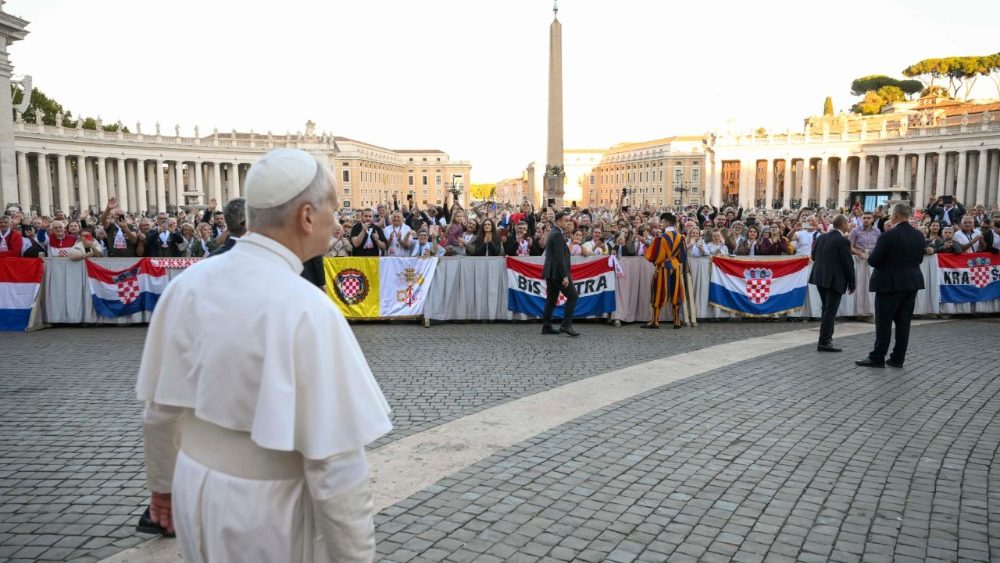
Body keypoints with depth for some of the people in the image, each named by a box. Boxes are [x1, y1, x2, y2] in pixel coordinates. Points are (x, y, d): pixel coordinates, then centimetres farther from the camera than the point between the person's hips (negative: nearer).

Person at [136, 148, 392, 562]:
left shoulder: (189, 284, -7)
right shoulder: (307, 310, -25)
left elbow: (161, 409, 3)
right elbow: (335, 464, -25)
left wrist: (162, 481, 19)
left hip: (197, 489, 6)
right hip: (270, 508, -5)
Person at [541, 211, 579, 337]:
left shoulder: (552, 233, 17)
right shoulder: (557, 235, -15)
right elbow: (560, 257, -21)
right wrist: (564, 276, -22)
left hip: (550, 272, 10)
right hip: (557, 272, -10)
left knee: (551, 299, 11)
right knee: (572, 296, -6)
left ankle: (546, 327, 12)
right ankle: (566, 325, -8)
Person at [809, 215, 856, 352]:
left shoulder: (821, 237, 5)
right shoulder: (843, 241, -15)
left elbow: (814, 255, 13)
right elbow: (848, 264, -12)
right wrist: (852, 283, -3)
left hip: (819, 278, 7)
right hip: (835, 280, -7)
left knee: (826, 308, 21)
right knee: (830, 310, -4)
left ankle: (827, 335, 33)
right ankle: (824, 342, -5)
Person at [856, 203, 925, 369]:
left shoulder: (888, 235, -18)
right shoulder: (919, 235, 4)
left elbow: (873, 261, -16)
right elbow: (919, 258, 13)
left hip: (890, 283, -6)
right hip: (912, 283, 7)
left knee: (884, 322, -1)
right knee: (903, 322, 10)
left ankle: (877, 358, 3)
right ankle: (898, 358, 14)